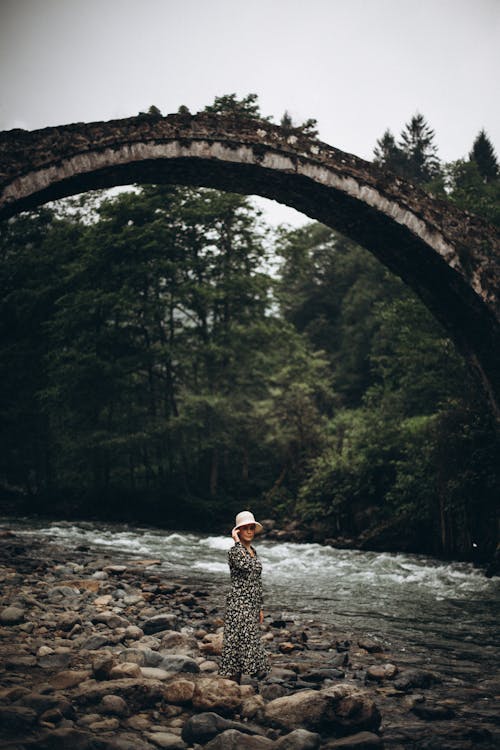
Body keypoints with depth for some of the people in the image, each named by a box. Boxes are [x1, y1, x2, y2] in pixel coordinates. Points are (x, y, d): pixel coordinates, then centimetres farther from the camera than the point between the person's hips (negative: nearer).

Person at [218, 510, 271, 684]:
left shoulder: (253, 552, 15)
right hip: (238, 603, -8)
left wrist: (260, 608, 18)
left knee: (249, 641, 9)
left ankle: (237, 683, 17)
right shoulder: (234, 550, -9)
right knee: (238, 640, -8)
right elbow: (243, 565, -31)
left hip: (252, 604, 8)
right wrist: (237, 541, -21)